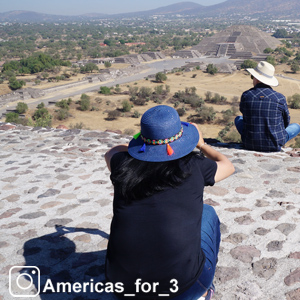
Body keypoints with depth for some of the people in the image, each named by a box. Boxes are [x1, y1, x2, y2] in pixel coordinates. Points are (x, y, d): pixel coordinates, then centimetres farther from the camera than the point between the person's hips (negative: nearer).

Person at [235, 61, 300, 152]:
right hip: (274, 146, -1)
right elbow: (286, 122, 4)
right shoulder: (280, 98, -11)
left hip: (249, 144, 1)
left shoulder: (246, 95, -9)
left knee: (238, 119, 31)